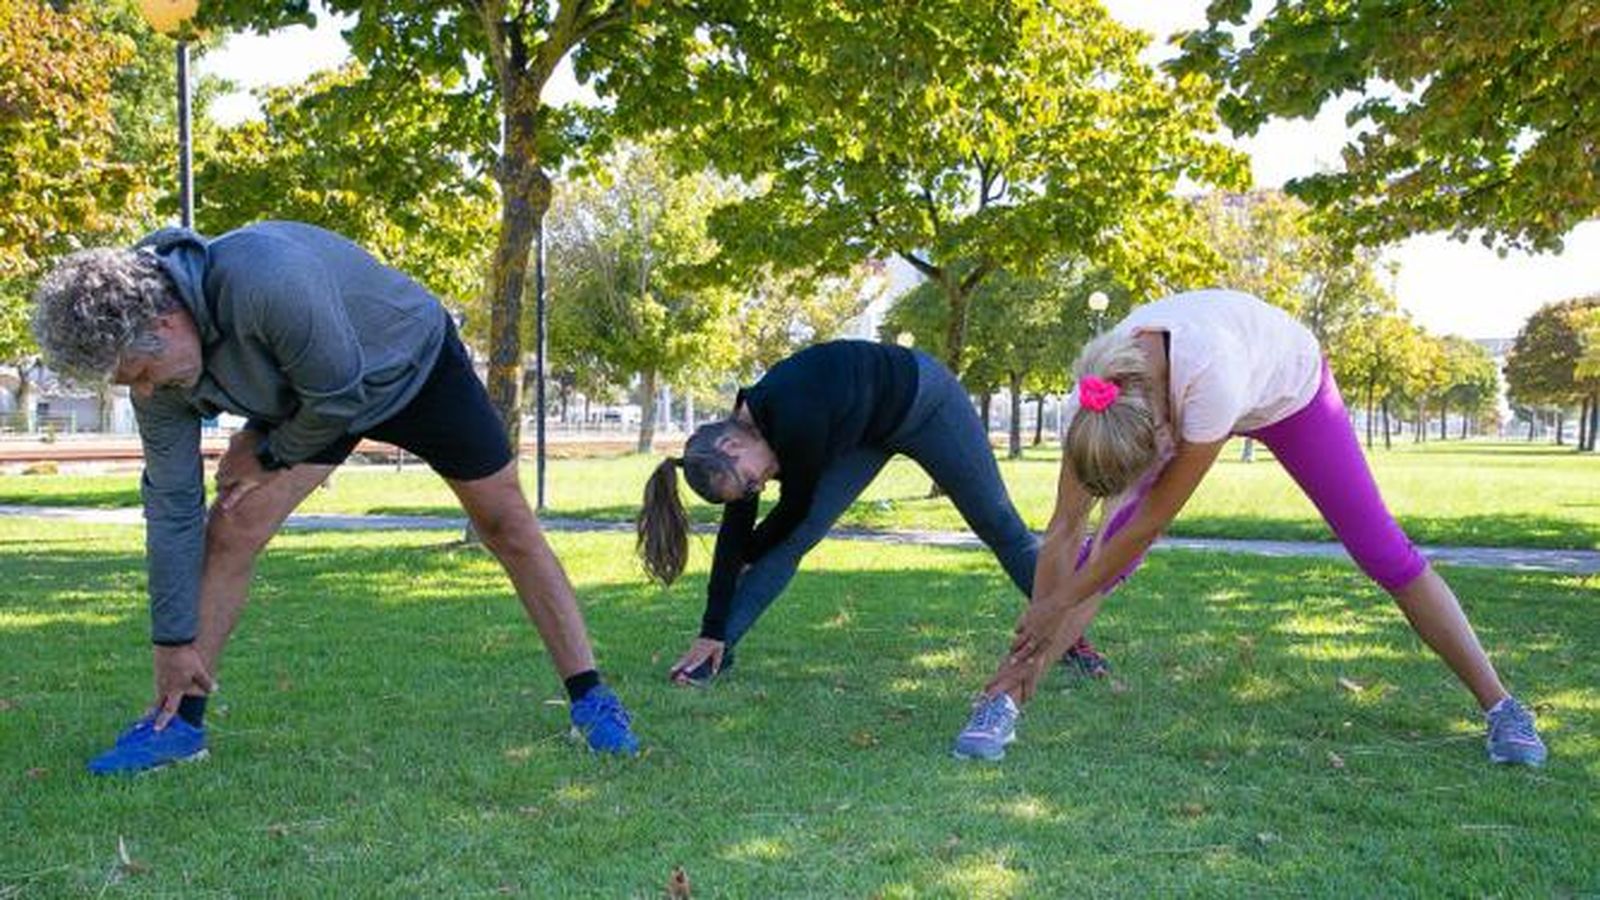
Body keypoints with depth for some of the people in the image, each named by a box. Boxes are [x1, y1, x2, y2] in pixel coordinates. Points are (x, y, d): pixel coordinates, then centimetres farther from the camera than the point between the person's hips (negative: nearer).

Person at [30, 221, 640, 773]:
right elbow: (172, 501, -14)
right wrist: (173, 642, -11)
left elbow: (341, 395, -32)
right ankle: (178, 720, 1)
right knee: (230, 532, -11)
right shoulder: (152, 355, -19)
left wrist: (270, 455, -14)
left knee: (508, 526, -4)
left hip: (417, 364, -5)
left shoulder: (268, 279, -43)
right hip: (305, 401, 5)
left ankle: (590, 700, 4)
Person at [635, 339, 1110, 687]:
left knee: (999, 524, 5)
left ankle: (1071, 638, 19)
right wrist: (712, 634, -13)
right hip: (870, 430, 6)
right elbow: (736, 533, -14)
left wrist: (748, 556, -4)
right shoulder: (743, 429, -18)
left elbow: (796, 507, -23)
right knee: (794, 538, -7)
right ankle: (721, 652, -4)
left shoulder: (793, 421, -39)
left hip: (923, 398, -6)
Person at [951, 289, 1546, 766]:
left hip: (1291, 390, -3)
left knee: (1386, 553, -5)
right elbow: (1065, 527, -27)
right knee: (1104, 557, -14)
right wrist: (1033, 640, -23)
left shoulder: (1211, 379, -48)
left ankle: (1501, 707, 9)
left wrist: (1057, 607, -29)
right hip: (1178, 396, 3)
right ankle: (1001, 702, -11)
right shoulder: (1096, 398, -35)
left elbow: (1151, 521, -38)